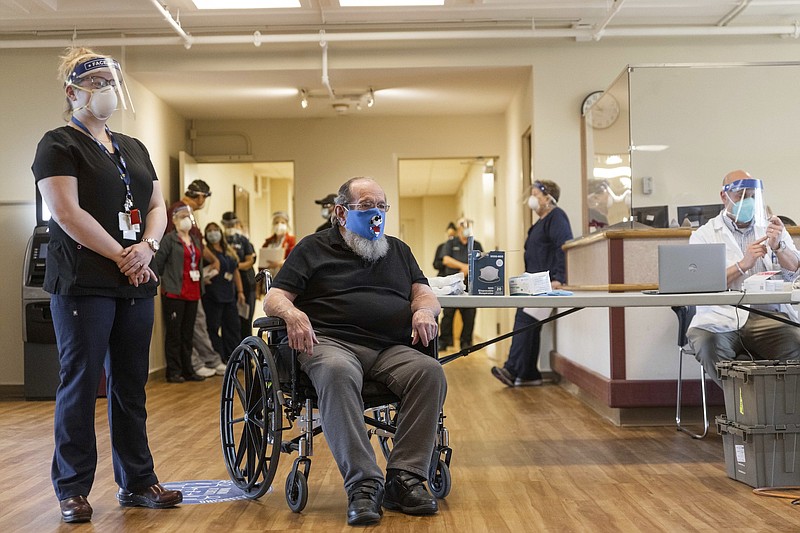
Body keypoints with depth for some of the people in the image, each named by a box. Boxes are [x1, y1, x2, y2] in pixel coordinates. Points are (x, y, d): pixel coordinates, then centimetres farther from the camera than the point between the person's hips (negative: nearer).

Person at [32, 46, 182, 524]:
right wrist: (122, 257, -12)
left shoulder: (134, 149, 19)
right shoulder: (59, 145, -2)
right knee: (81, 385, -1)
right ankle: (73, 489, 9)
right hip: (84, 282, -6)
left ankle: (138, 482, 17)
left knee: (131, 386, 9)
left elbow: (157, 205, 16)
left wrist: (148, 245, -5)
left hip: (136, 283, 6)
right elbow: (67, 213, -13)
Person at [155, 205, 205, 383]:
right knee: (174, 333, -1)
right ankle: (174, 372, 5)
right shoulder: (169, 239, -5)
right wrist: (168, 280, -3)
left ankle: (187, 370, 17)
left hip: (192, 293, 7)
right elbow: (158, 263, -8)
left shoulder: (196, 240, 17)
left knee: (188, 333, 11)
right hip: (174, 293, -7)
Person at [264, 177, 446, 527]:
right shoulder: (314, 248, 16)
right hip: (332, 342, -3)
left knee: (430, 371, -28)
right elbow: (273, 299, 7)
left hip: (390, 350, 4)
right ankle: (363, 484, -39)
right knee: (337, 372, -39)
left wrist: (423, 310, -8)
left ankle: (404, 478, -27)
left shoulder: (398, 251, 27)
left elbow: (424, 293, 18)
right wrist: (292, 313, -18)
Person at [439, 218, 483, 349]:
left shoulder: (476, 245, 18)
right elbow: (446, 260, -2)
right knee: (448, 313, -5)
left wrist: (469, 269, -11)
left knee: (469, 314, -1)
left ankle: (466, 342, 7)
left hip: (470, 284, 2)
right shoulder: (450, 243, 13)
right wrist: (463, 266, -13)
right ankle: (443, 341, 1)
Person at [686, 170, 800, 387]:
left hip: (768, 316, 2)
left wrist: (778, 247, -6)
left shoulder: (773, 229, 22)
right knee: (707, 343, -35)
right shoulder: (704, 235, 12)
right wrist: (743, 265, -12)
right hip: (721, 317, -2)